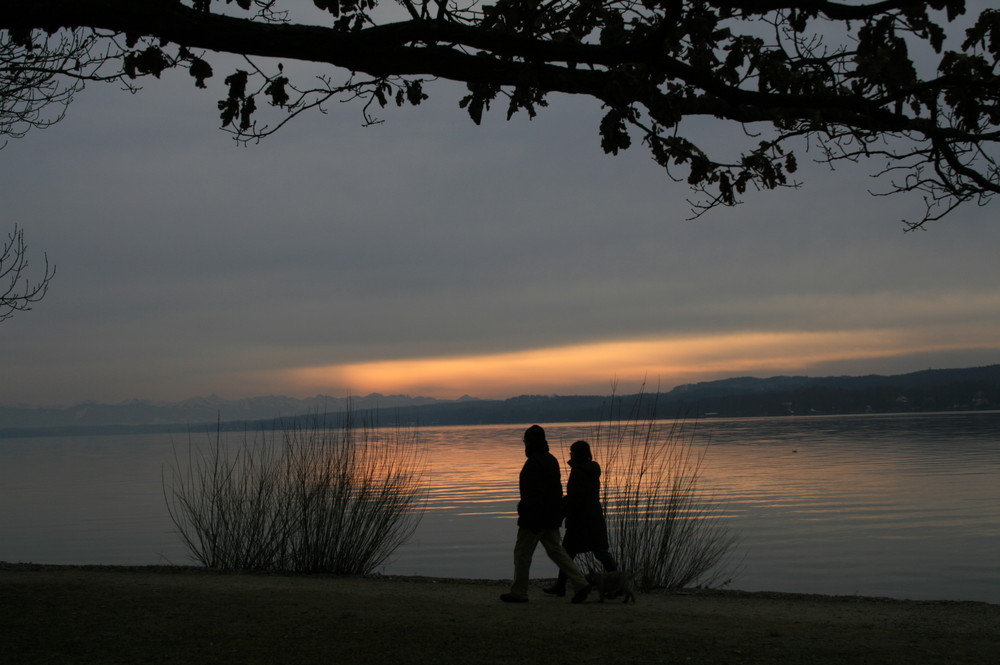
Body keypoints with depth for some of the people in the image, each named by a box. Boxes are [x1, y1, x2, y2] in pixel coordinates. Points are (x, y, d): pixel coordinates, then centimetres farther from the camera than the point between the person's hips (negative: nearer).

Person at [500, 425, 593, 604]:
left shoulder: (534, 463, -17)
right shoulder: (551, 460, 13)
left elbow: (534, 494, -22)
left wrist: (531, 520, -21)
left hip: (535, 517, -9)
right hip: (551, 517, 9)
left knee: (522, 553, 3)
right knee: (556, 550, 10)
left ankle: (518, 593, 10)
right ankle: (580, 584, -2)